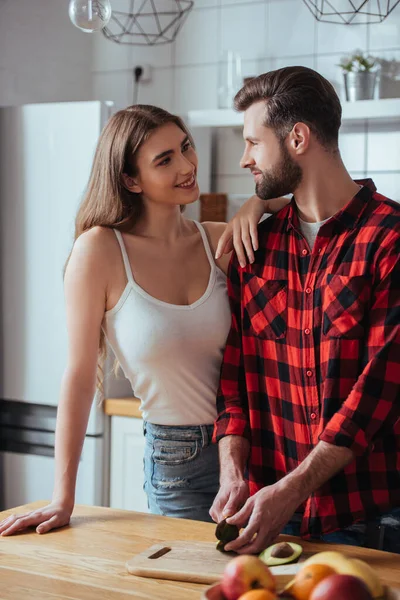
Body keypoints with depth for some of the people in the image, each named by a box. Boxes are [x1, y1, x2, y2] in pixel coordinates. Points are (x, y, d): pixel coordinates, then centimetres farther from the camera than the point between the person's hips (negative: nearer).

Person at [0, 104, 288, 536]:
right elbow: (80, 374, -11)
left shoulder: (219, 241, -2)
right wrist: (62, 500, -10)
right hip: (175, 461, -3)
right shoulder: (101, 250, -12)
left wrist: (258, 204, -14)